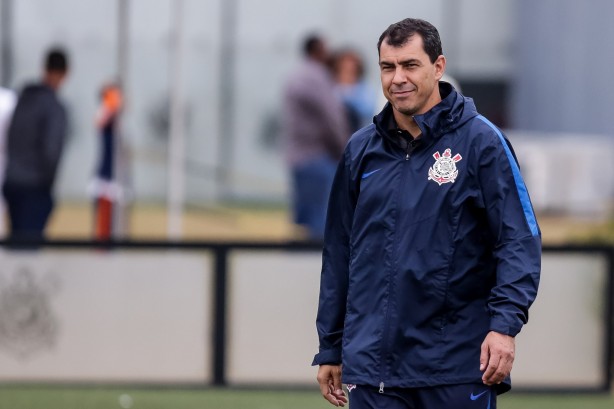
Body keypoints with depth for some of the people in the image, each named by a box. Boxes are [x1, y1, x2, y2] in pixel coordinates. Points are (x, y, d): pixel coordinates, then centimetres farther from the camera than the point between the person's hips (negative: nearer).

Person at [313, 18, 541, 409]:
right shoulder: (361, 149, 10)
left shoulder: (480, 141, -3)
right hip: (372, 365, 4)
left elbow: (520, 240, -7)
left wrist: (505, 323, -19)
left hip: (458, 364, -3)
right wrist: (330, 348, 16)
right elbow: (339, 252, 16)